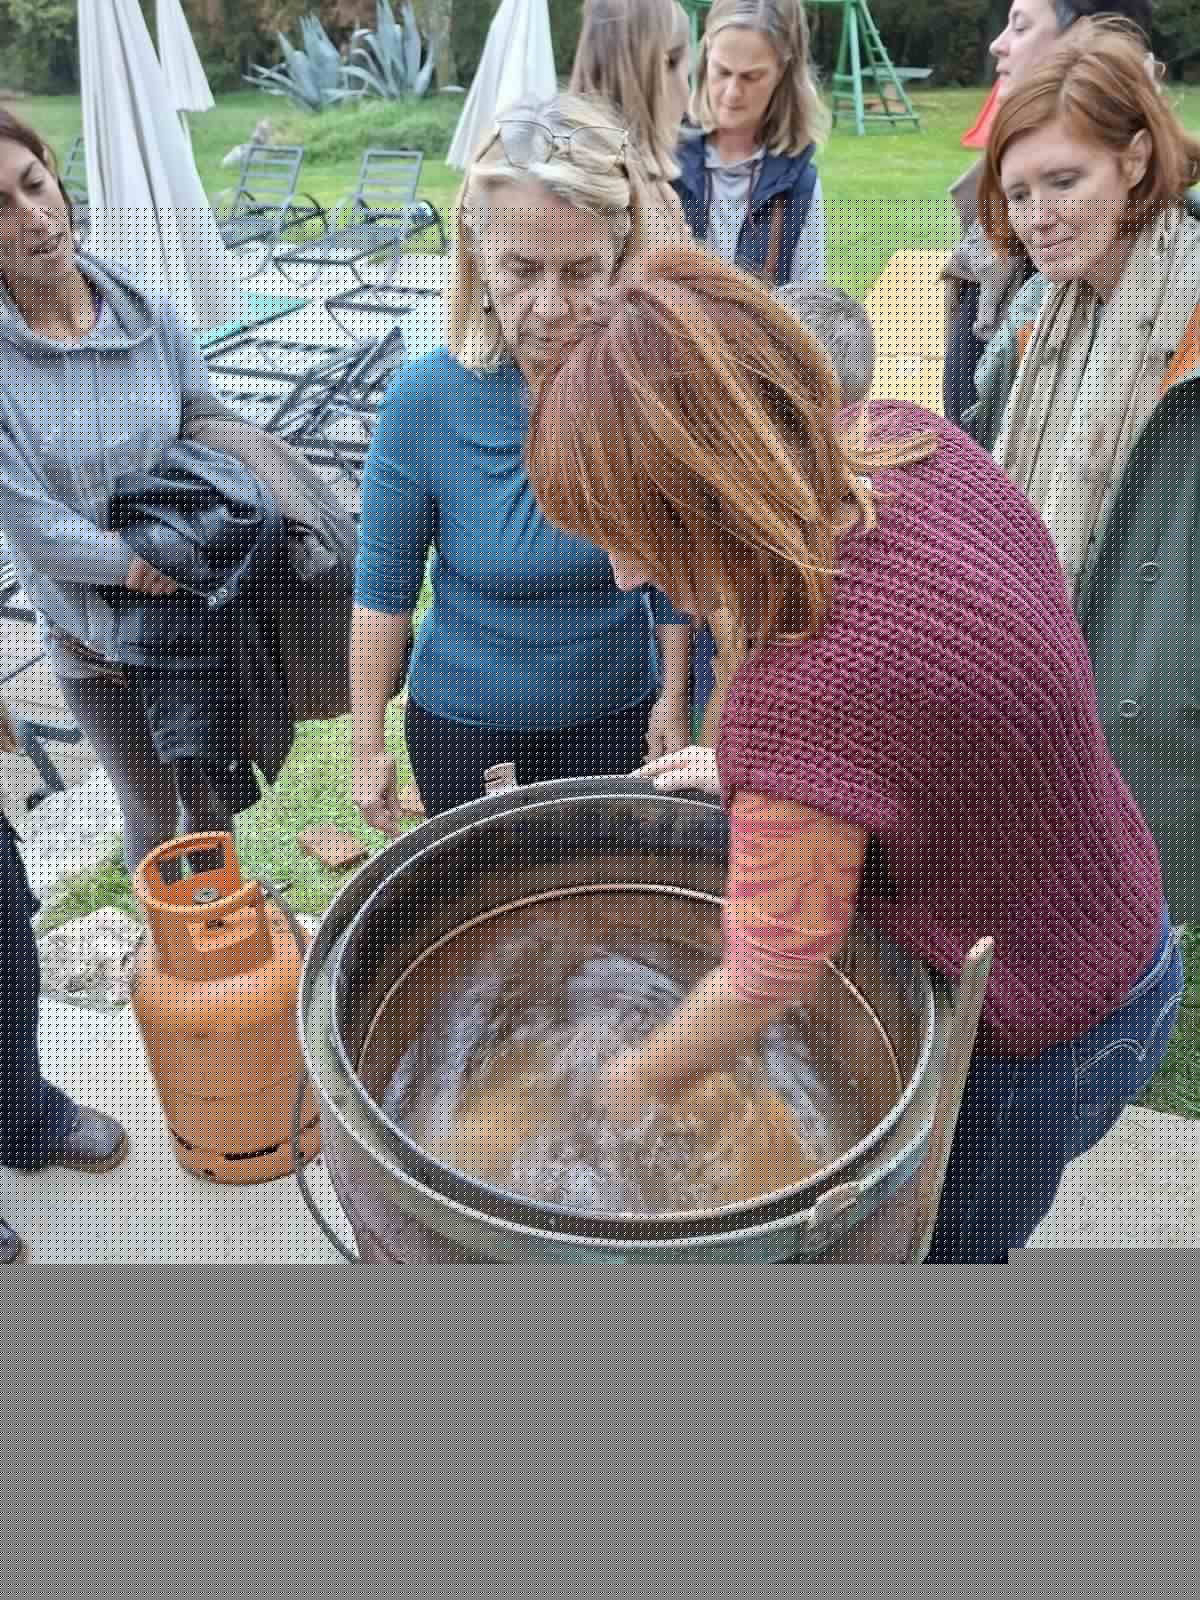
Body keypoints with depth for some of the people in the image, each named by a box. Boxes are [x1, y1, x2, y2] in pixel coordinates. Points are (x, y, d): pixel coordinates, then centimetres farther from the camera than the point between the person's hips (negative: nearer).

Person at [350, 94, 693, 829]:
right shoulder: (427, 401, -18)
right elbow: (385, 584, -9)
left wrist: (671, 700, 4)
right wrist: (369, 744, -4)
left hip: (614, 718, 1)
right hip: (463, 727, -1)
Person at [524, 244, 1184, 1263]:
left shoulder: (812, 697, -41)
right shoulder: (903, 441, -16)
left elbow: (763, 985, -24)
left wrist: (637, 1080, -5)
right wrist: (759, 768, 2)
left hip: (1029, 1052, -8)